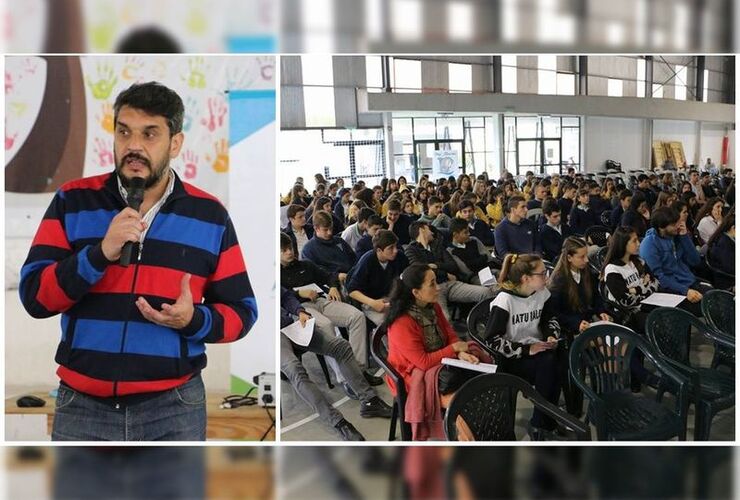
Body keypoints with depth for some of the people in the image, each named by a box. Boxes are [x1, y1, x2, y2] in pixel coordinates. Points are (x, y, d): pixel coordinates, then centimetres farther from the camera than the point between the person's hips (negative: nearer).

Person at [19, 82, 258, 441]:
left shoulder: (209, 215, 0)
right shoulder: (72, 201, 0)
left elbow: (241, 311, 3)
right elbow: (34, 297, -6)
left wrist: (194, 320, -17)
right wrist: (101, 253, -20)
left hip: (174, 408, 0)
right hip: (82, 405, 0)